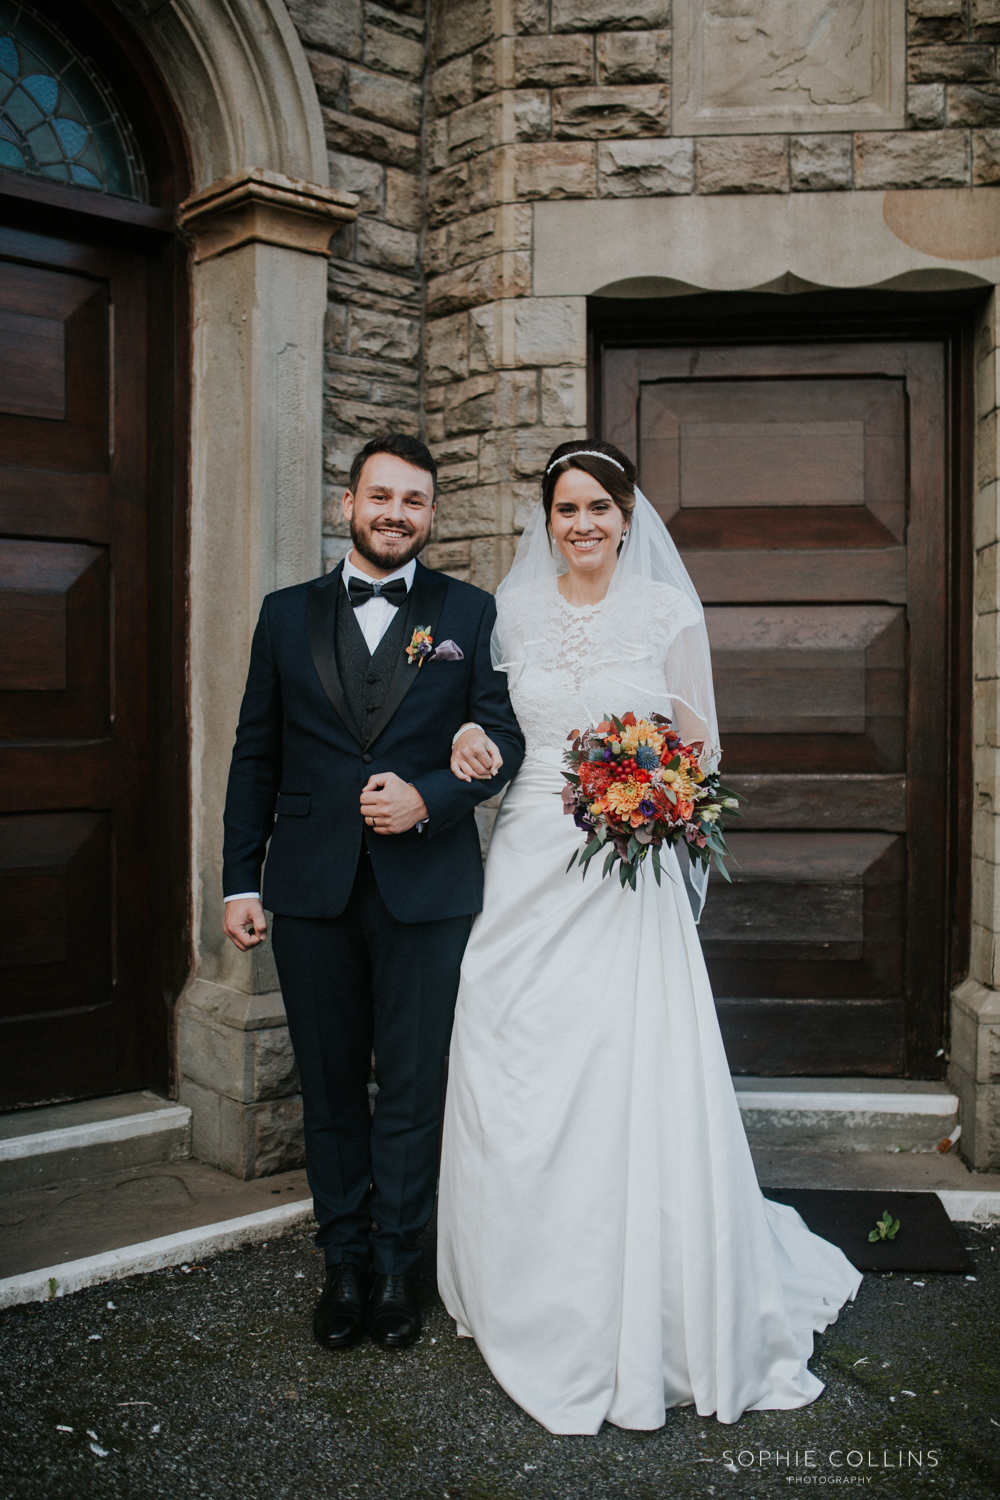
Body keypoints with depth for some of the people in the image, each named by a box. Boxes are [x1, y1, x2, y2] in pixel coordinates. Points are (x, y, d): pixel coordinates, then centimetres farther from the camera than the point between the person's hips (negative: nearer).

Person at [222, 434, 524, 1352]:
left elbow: (505, 739, 1)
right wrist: (240, 880, 4)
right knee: (330, 1088, 12)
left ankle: (395, 1267, 24)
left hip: (427, 889, -1)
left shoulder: (470, 613, 5)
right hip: (312, 893, 2)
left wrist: (426, 799, -16)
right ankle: (345, 1264, 28)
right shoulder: (288, 614, 10)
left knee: (412, 1089, 6)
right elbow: (256, 755, 9)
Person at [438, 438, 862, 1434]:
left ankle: (646, 1322, 17)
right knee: (515, 1096, 6)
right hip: (529, 872, 3)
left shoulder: (669, 613, 1)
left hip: (629, 878, -3)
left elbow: (700, 752, 4)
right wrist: (468, 751, -2)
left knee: (632, 1087, -3)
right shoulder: (513, 611, 8)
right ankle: (531, 1303, 27)